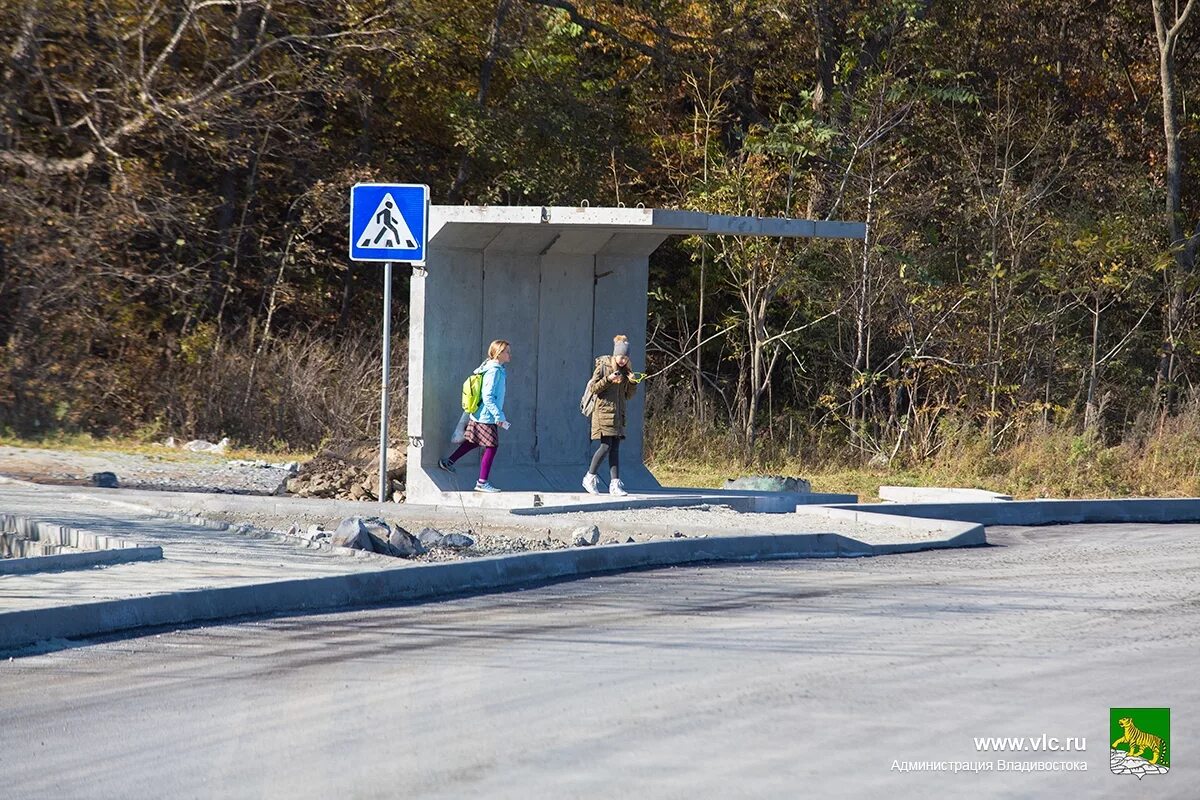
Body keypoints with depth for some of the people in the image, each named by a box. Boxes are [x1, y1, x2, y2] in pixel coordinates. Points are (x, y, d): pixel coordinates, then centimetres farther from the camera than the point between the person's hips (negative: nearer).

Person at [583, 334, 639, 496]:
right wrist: (608, 379, -18)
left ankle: (615, 484, -3)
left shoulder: (625, 370, 12)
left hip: (618, 414, 6)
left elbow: (629, 395, 16)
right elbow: (593, 388, -6)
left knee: (615, 448, 0)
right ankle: (590, 478, 2)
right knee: (606, 446, -12)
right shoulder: (603, 366, -4)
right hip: (604, 411, -6)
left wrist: (632, 382, -3)